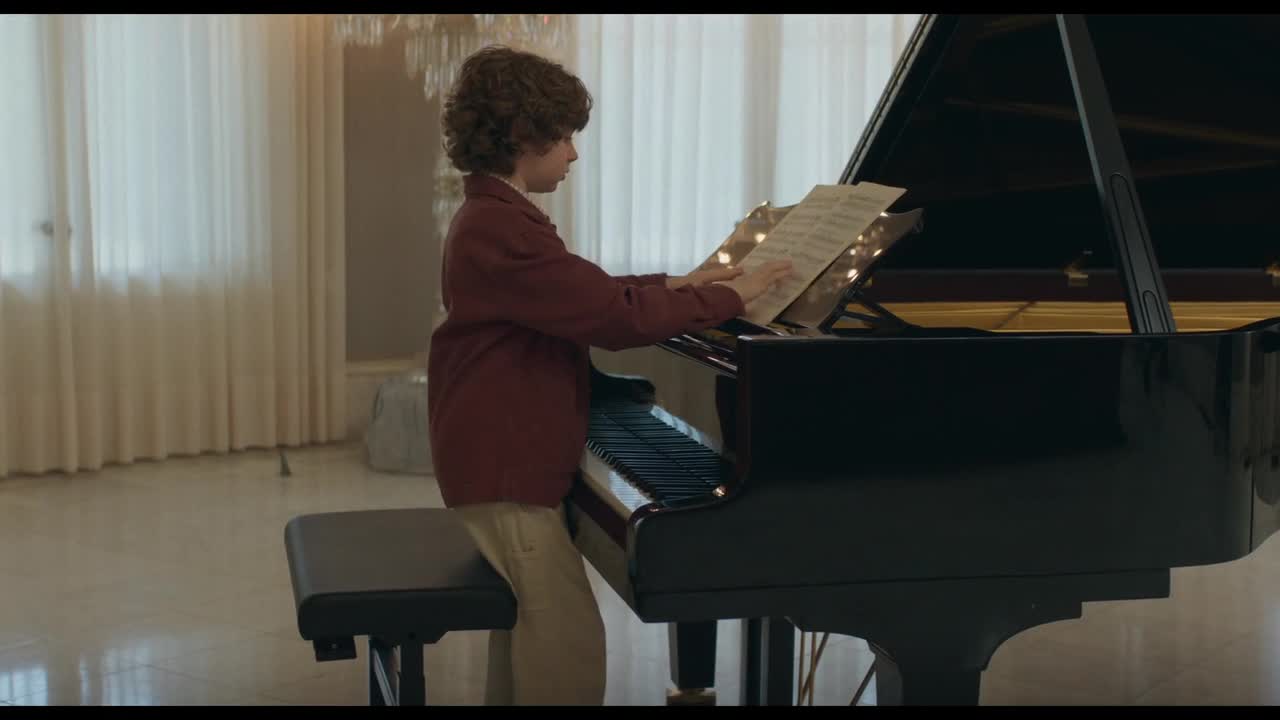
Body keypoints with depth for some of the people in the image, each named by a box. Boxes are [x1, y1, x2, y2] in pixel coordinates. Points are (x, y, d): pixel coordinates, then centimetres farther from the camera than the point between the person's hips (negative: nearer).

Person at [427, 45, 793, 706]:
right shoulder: (502, 229, -22)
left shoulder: (490, 216, 14)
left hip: (506, 452, 11)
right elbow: (617, 317, -25)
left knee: (530, 625, 20)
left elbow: (585, 295, 21)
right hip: (505, 466, -11)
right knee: (569, 647, -8)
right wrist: (727, 299, -15)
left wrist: (676, 285, 12)